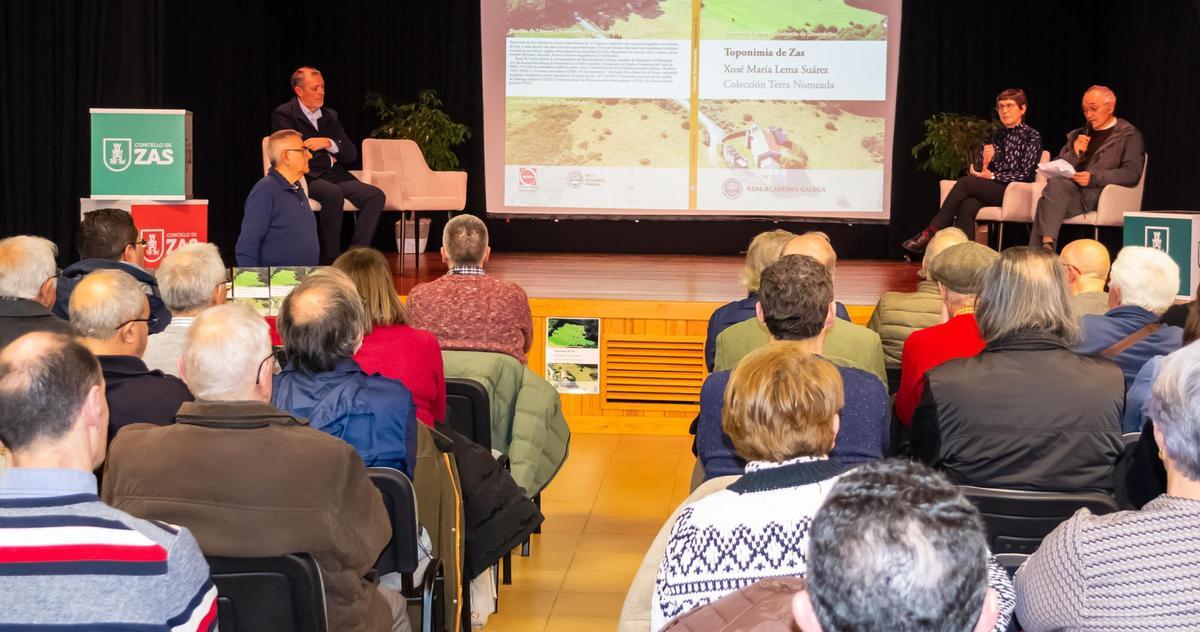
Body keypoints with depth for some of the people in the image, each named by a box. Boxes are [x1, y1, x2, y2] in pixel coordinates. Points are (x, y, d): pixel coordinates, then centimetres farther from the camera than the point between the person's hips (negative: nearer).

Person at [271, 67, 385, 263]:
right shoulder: (283, 115, 2)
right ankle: (330, 259, -26)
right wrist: (328, 159, 0)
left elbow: (351, 154, 11)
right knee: (333, 193, -37)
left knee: (375, 195, -19)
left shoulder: (331, 115, 19)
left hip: (335, 176, 6)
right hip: (306, 177, -6)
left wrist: (329, 144, -10)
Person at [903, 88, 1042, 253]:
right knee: (967, 206, -30)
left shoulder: (1032, 136, 4)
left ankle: (931, 234, -25)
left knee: (965, 182, -26)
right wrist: (984, 163, -5)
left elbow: (1024, 175, -6)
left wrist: (992, 176, -15)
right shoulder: (997, 136, 22)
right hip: (993, 191, 5)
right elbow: (983, 171, 19)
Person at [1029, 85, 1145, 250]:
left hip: (1099, 194, -4)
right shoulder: (1077, 135, 28)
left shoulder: (1129, 136, 12)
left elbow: (1132, 174, -3)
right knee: (1056, 184, -33)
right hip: (1070, 188, 4)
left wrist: (1094, 177, -16)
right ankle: (1046, 244, -45)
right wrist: (1074, 153, 4)